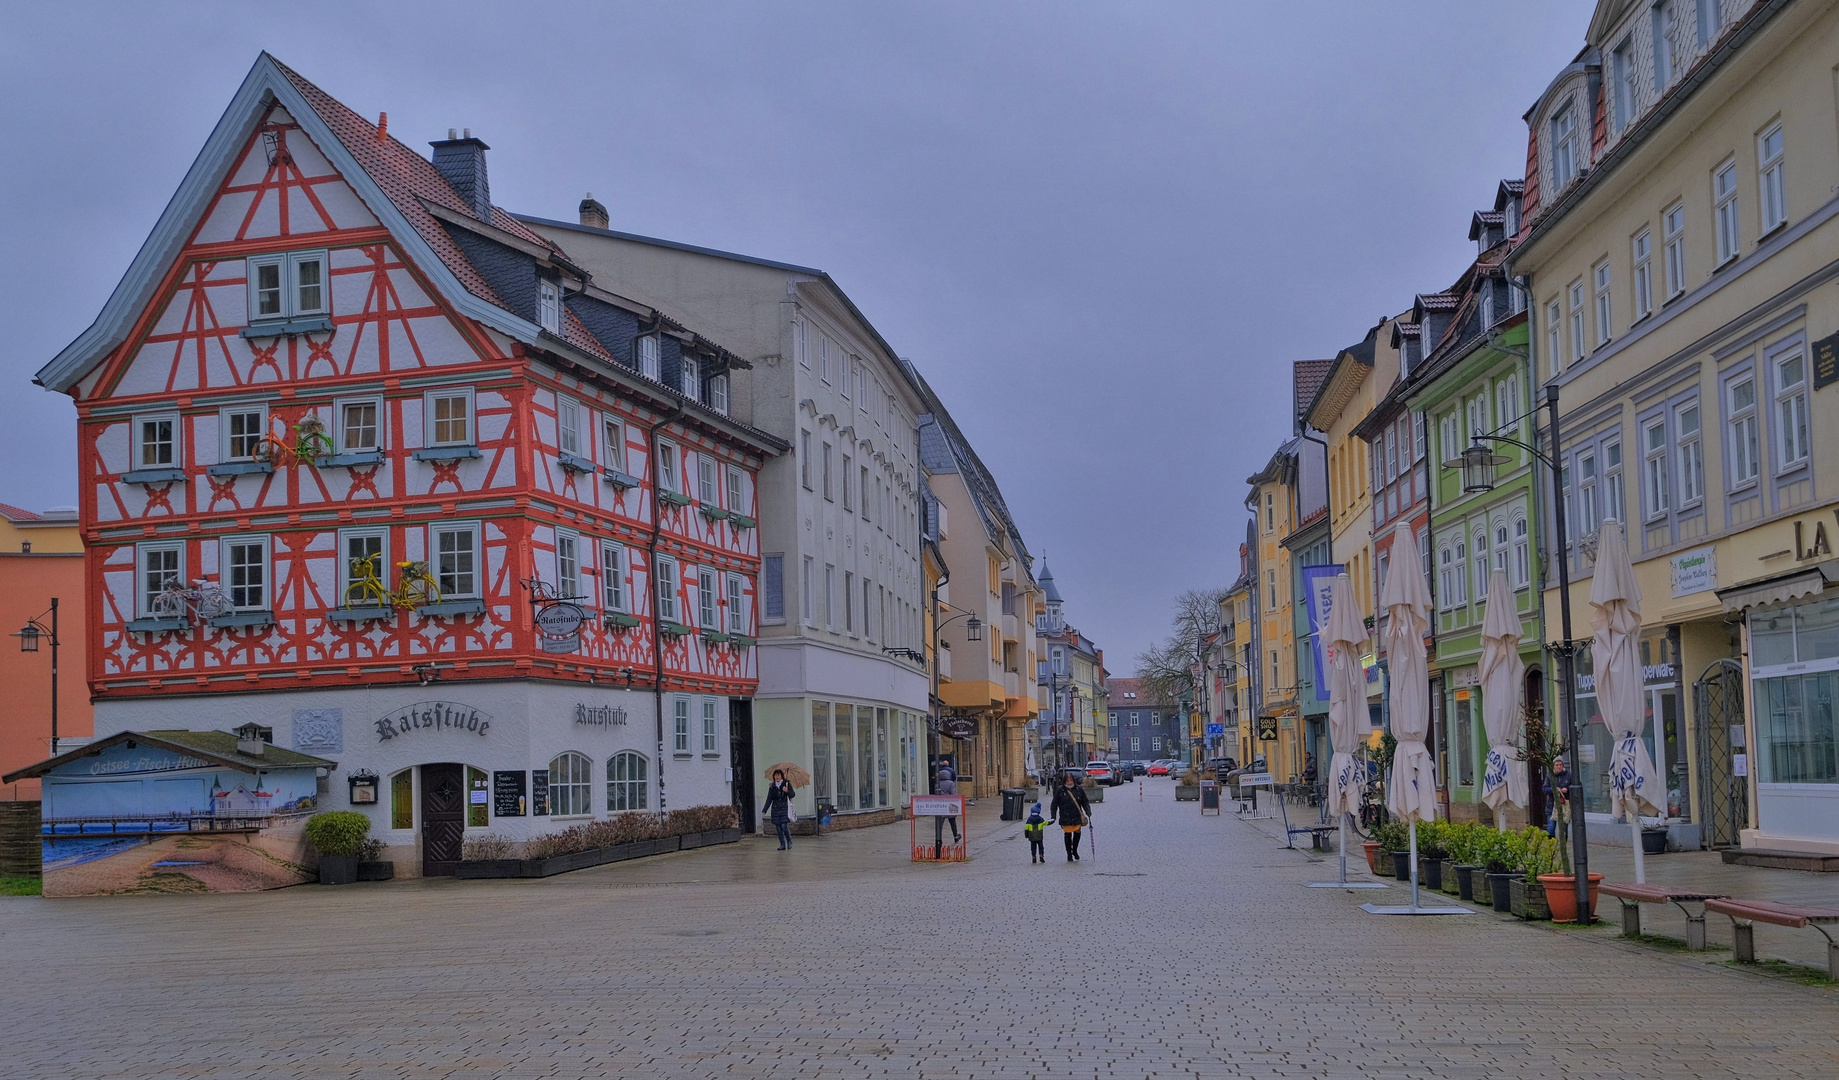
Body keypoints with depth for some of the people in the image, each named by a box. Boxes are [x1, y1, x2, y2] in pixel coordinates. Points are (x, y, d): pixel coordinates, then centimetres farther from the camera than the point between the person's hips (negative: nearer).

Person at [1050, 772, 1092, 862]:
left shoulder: (1079, 789, 4)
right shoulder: (1060, 790, -1)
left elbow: (1085, 802, 11)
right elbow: (1054, 804, 3)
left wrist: (1088, 812, -3)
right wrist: (1053, 816, -1)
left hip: (1077, 817, 1)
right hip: (1065, 818, -1)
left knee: (1077, 833, -4)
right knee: (1067, 835, 3)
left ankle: (1075, 850, 21)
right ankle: (1069, 855, 16)